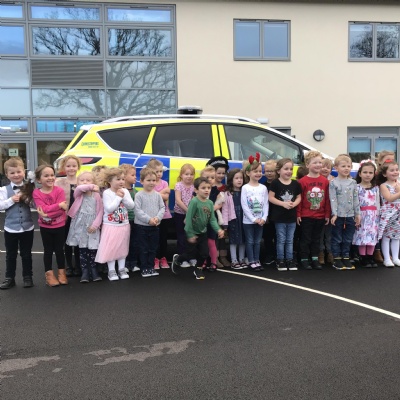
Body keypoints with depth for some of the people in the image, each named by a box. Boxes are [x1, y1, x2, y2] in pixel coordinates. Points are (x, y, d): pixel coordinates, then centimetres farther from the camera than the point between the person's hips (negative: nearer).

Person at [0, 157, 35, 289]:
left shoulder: (29, 188, 0)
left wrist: (28, 199, -20)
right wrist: (11, 200, -23)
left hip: (27, 228, 1)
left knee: (26, 254, 12)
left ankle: (27, 277, 24)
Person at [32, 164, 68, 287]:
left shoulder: (59, 191, -9)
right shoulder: (36, 193, -9)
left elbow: (62, 210, -17)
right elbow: (43, 209, -21)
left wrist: (47, 214, -23)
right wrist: (59, 205, -24)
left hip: (60, 226, 0)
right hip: (45, 227, 0)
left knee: (59, 249, 11)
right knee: (48, 250, 10)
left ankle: (61, 273, 23)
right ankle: (49, 274, 20)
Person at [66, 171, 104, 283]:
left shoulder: (96, 196, 2)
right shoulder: (78, 194, 0)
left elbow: (100, 211, 0)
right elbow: (79, 188, -26)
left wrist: (95, 224, -9)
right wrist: (91, 187, -19)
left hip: (92, 227, 0)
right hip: (80, 226, 0)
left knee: (93, 249, 3)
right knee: (82, 250, 5)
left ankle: (94, 271, 17)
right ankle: (84, 272, 12)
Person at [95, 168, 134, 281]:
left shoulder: (125, 191, 1)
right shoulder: (107, 193, -14)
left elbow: (131, 206, -5)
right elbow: (109, 209, -22)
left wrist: (123, 197, -17)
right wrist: (118, 197, -19)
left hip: (124, 225, 5)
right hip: (111, 225, -4)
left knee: (123, 248, 12)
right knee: (110, 248, 0)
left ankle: (121, 269, 23)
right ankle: (111, 270, 12)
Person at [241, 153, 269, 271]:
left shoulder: (263, 188, 5)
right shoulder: (245, 188, -7)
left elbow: (266, 204, 2)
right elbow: (244, 205, -11)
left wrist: (264, 218, -10)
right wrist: (254, 219, -15)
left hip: (260, 220, 3)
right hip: (248, 220, -3)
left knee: (257, 241, 11)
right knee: (250, 242, 4)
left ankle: (257, 261, 19)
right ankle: (251, 261, 12)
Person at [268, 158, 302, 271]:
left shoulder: (295, 184, 3)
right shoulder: (275, 183, -8)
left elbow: (299, 197, 8)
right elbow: (270, 198, -9)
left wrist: (294, 204, -13)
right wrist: (283, 203, -18)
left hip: (292, 216, 3)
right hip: (279, 216, -3)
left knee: (290, 240, 11)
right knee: (281, 240, 4)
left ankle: (290, 260, 20)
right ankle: (280, 261, 14)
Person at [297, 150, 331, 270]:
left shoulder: (325, 181, 2)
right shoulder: (302, 181, -10)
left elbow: (327, 199, 5)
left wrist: (327, 215, 6)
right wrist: (298, 214, -8)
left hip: (320, 216, 4)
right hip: (306, 216, -3)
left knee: (316, 239, 14)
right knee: (306, 239, 6)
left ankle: (315, 259, 24)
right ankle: (304, 259, 16)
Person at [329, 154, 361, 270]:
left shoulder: (353, 182, 8)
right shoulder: (333, 183, -6)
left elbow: (356, 199, 9)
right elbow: (333, 199, -10)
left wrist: (357, 213, 6)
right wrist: (334, 214, -16)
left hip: (350, 215, 4)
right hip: (339, 215, -4)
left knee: (348, 239, 10)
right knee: (337, 238, 4)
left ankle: (346, 258, 20)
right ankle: (337, 259, 11)